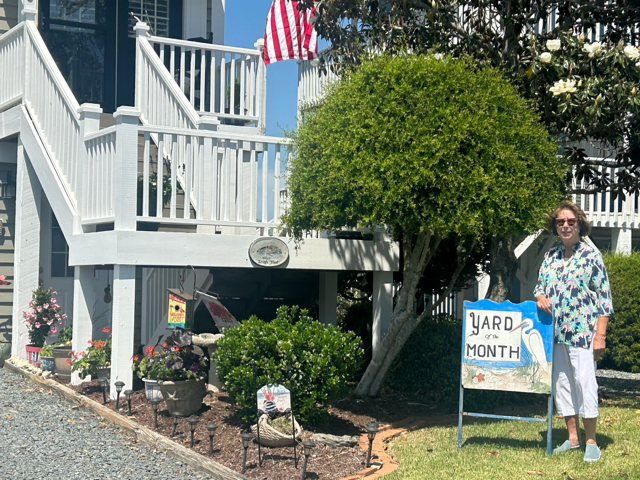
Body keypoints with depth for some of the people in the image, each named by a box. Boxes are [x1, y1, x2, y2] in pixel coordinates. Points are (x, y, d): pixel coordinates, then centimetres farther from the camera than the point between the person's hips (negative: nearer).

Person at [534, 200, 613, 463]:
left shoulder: (591, 255, -4)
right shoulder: (551, 255, 11)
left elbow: (604, 295, -5)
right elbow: (540, 284, 20)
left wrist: (600, 334, -11)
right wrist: (539, 296, -6)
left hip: (582, 331, -6)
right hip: (555, 332, 6)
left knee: (585, 382, -7)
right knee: (561, 384, 9)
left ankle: (591, 442, 4)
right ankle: (572, 438, 20)